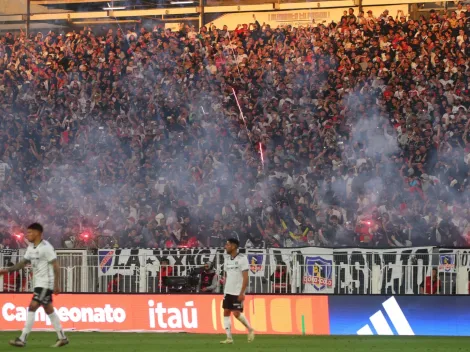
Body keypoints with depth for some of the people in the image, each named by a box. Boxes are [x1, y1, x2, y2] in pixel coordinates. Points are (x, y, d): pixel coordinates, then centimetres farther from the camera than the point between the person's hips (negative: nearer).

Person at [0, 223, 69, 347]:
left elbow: (56, 265, -16)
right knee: (49, 310, 11)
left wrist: (56, 284, -18)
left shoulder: (46, 247, -17)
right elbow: (24, 262, 15)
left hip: (46, 283, -9)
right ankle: (62, 338, 17)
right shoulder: (31, 247, 9)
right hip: (38, 283, 9)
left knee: (32, 307, -13)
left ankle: (22, 339, -14)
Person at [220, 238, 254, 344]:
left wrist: (242, 293, -17)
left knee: (236, 313, -9)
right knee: (226, 313, 0)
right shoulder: (227, 260, 12)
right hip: (228, 292, 7)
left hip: (238, 293, -7)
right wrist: (224, 291, 14)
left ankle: (250, 329, 13)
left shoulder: (242, 259, -10)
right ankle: (229, 338, 1)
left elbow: (245, 277, -12)